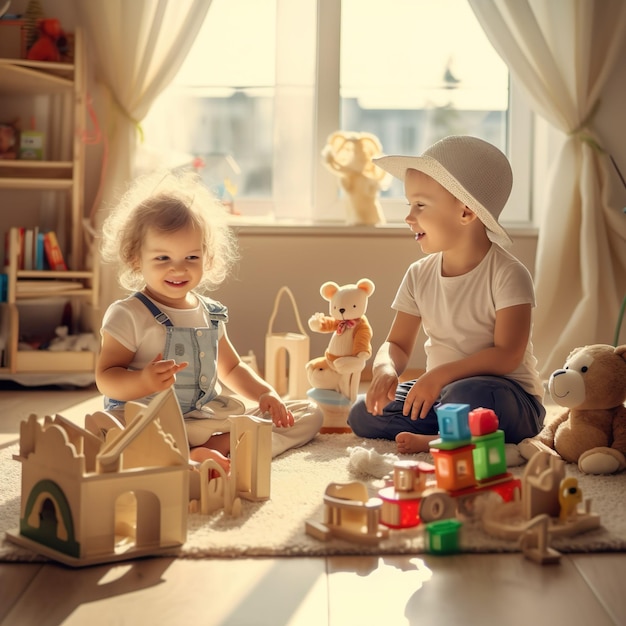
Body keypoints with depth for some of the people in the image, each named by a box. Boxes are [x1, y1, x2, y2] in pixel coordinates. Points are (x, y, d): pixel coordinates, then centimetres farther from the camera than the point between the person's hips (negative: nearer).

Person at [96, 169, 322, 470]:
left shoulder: (211, 313, 13)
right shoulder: (127, 316, -6)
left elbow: (231, 368, 25)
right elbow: (106, 379, -10)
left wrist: (265, 393, 7)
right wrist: (144, 381, -30)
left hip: (208, 418, 7)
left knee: (310, 414, 0)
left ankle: (220, 446, -20)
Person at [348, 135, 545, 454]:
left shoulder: (507, 274, -14)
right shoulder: (419, 275, 5)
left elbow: (507, 355, -21)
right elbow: (397, 344, 7)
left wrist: (441, 375, -28)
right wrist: (385, 369, -17)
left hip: (508, 397, -7)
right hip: (439, 392, 7)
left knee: (471, 395, -41)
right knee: (361, 413, -9)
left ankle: (434, 439, -14)